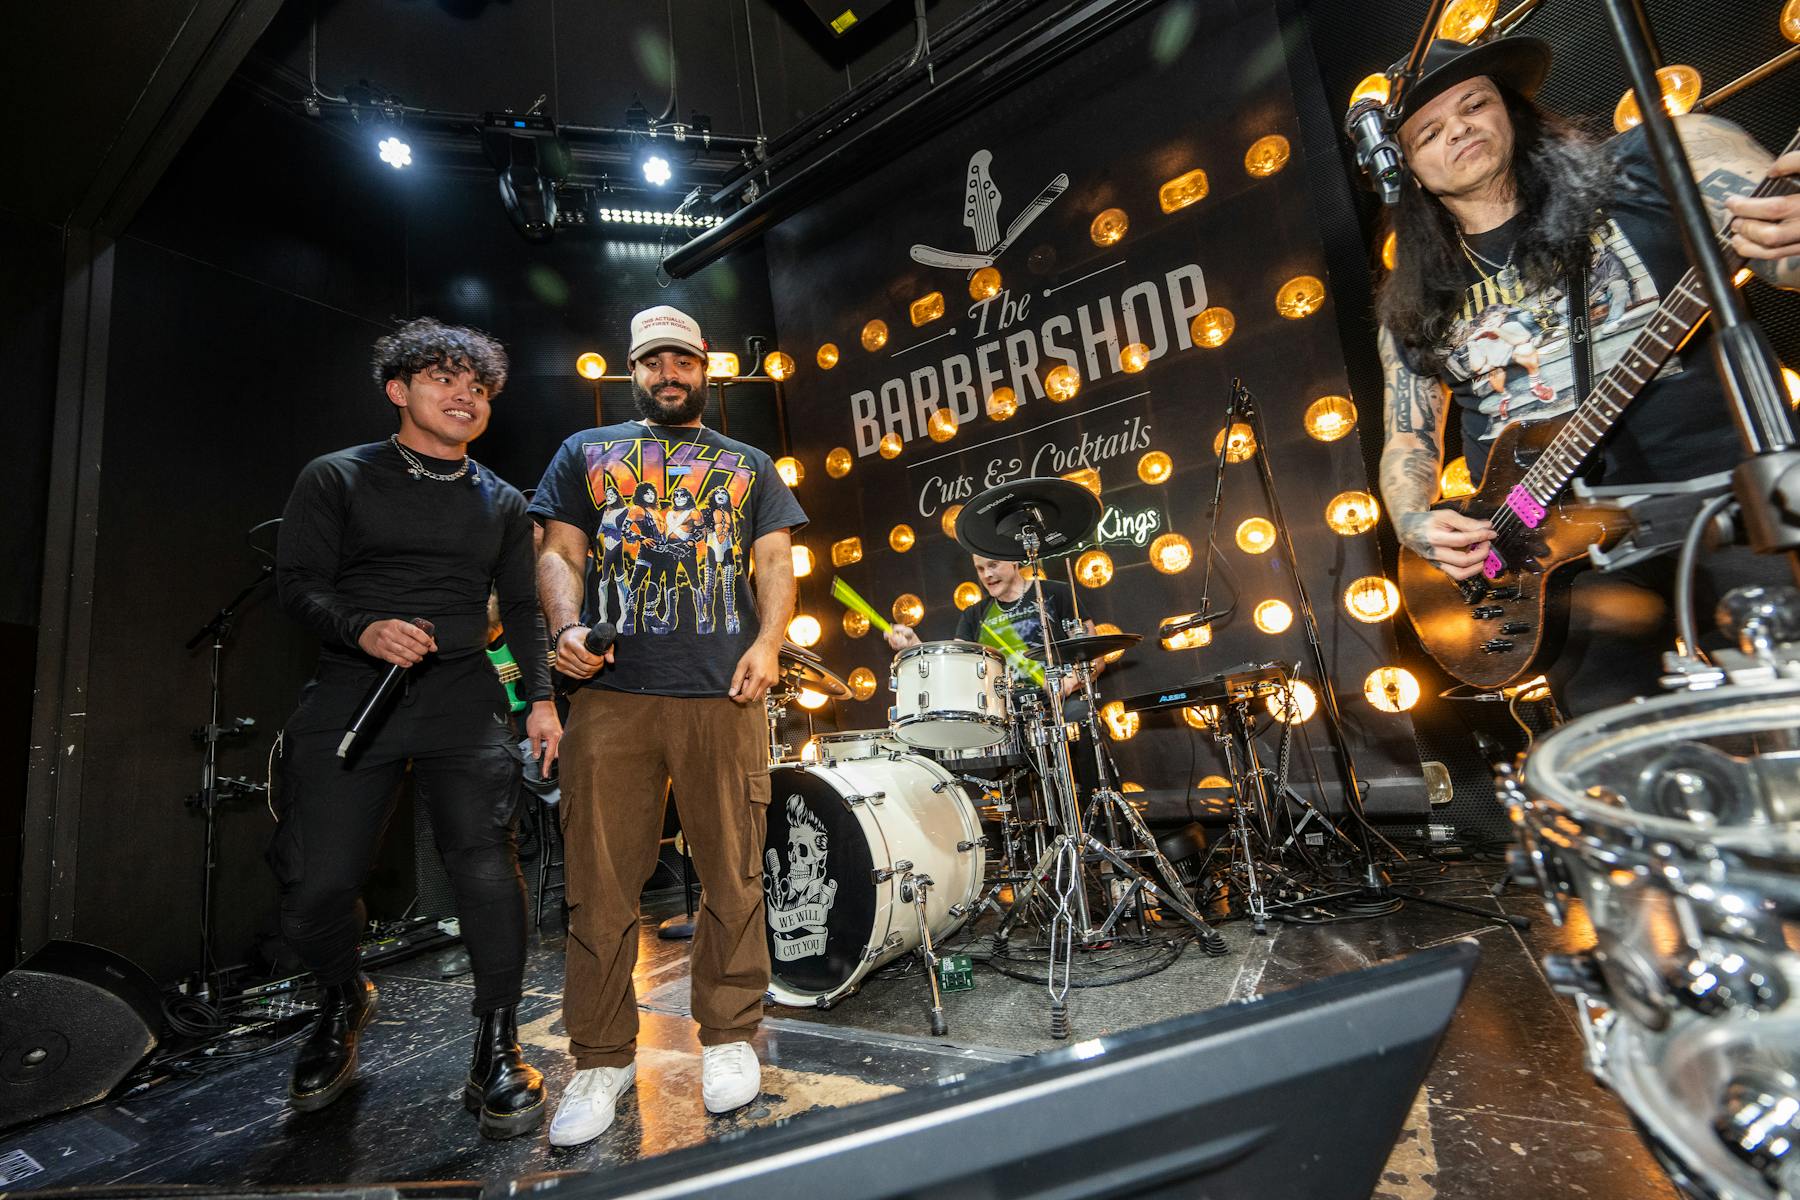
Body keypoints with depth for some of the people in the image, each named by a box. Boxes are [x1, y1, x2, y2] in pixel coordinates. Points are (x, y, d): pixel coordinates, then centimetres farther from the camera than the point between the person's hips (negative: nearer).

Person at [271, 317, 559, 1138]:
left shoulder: (501, 503, 17)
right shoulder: (337, 478, 10)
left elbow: (521, 608, 16)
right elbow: (297, 582, 2)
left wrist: (539, 695, 5)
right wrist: (363, 629, -19)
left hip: (463, 701, 1)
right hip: (349, 701, 0)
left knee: (485, 862, -13)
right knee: (315, 884, -3)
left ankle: (497, 1048, 5)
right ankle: (343, 1002, 31)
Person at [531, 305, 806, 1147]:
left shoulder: (747, 465, 21)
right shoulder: (586, 452, 21)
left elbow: (776, 563, 11)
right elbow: (558, 552, 12)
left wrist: (768, 642, -6)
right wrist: (567, 626, -9)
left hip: (725, 694, 0)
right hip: (611, 694, 1)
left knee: (732, 877, 4)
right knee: (601, 884, 3)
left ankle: (729, 1039, 22)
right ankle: (602, 1059, 20)